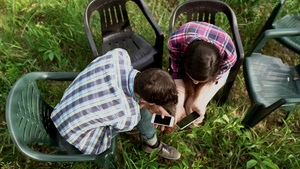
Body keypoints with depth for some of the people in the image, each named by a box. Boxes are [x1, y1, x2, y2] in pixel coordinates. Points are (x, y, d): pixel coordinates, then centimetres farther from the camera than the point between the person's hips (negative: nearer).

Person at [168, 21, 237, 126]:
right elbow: (177, 74, -25)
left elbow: (213, 79, -21)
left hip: (218, 67, 0)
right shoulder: (175, 42, -41)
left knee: (194, 105, -14)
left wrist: (198, 103, -30)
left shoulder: (228, 55, -41)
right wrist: (179, 105, -33)